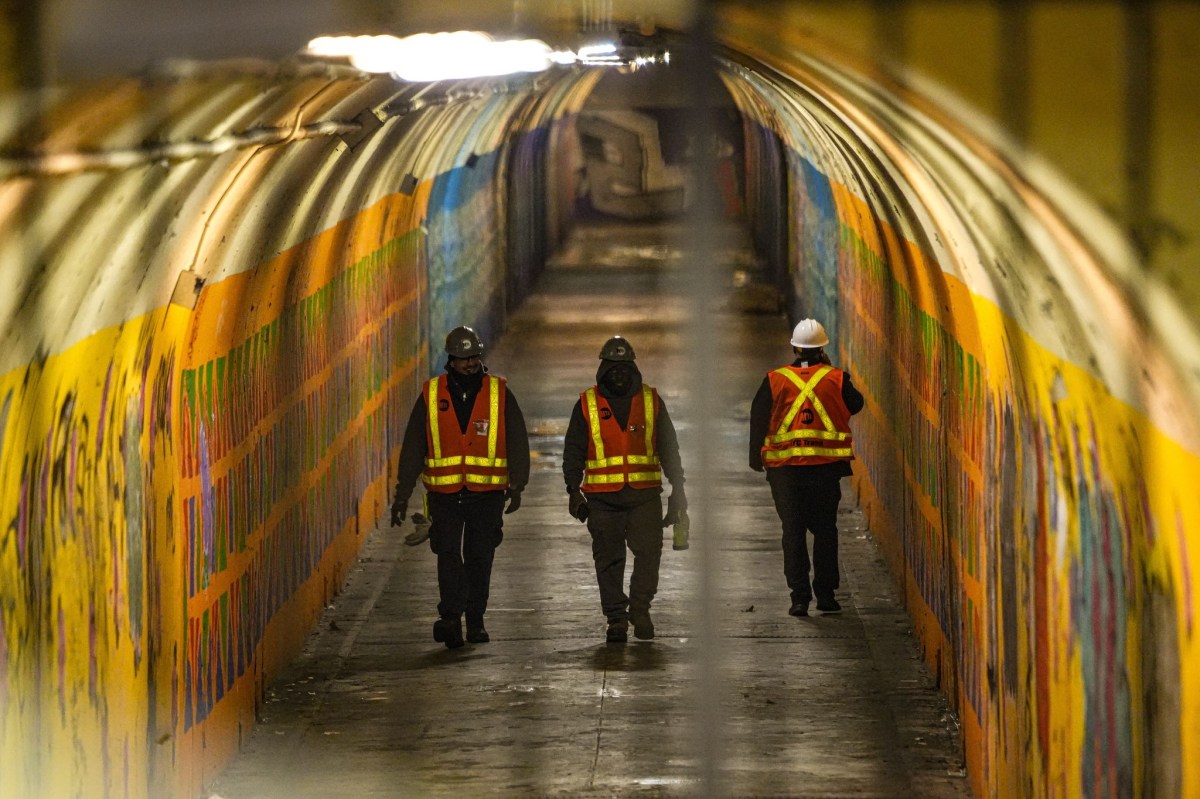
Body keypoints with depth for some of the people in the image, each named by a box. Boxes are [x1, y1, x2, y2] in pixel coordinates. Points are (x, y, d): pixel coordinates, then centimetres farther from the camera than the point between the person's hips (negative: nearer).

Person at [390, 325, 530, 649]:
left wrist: (517, 485, -3)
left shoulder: (499, 394, 3)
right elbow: (412, 448, 8)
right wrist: (402, 494, 6)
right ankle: (451, 618, -19)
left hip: (487, 495, 1)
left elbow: (517, 441, 6)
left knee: (480, 558, 6)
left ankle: (475, 621, 16)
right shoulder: (431, 395, 4)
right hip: (444, 495, 0)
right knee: (448, 554, -13)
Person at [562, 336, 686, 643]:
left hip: (645, 494, 0)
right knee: (609, 559, 1)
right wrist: (574, 490, 1)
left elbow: (668, 447, 13)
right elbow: (573, 452, 8)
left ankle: (640, 607, 8)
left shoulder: (651, 401, 9)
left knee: (649, 551, -9)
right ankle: (616, 619, 8)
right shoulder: (587, 405, 5)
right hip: (602, 498, 0)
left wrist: (678, 487, 10)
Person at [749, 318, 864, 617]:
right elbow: (855, 405, 16)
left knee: (793, 531, 4)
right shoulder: (836, 379, -1)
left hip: (785, 468, 0)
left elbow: (758, 421, 1)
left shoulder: (775, 381, -1)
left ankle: (800, 595, -1)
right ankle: (825, 594, 10)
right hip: (826, 467, 0)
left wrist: (757, 458, 12)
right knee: (825, 530, 11)